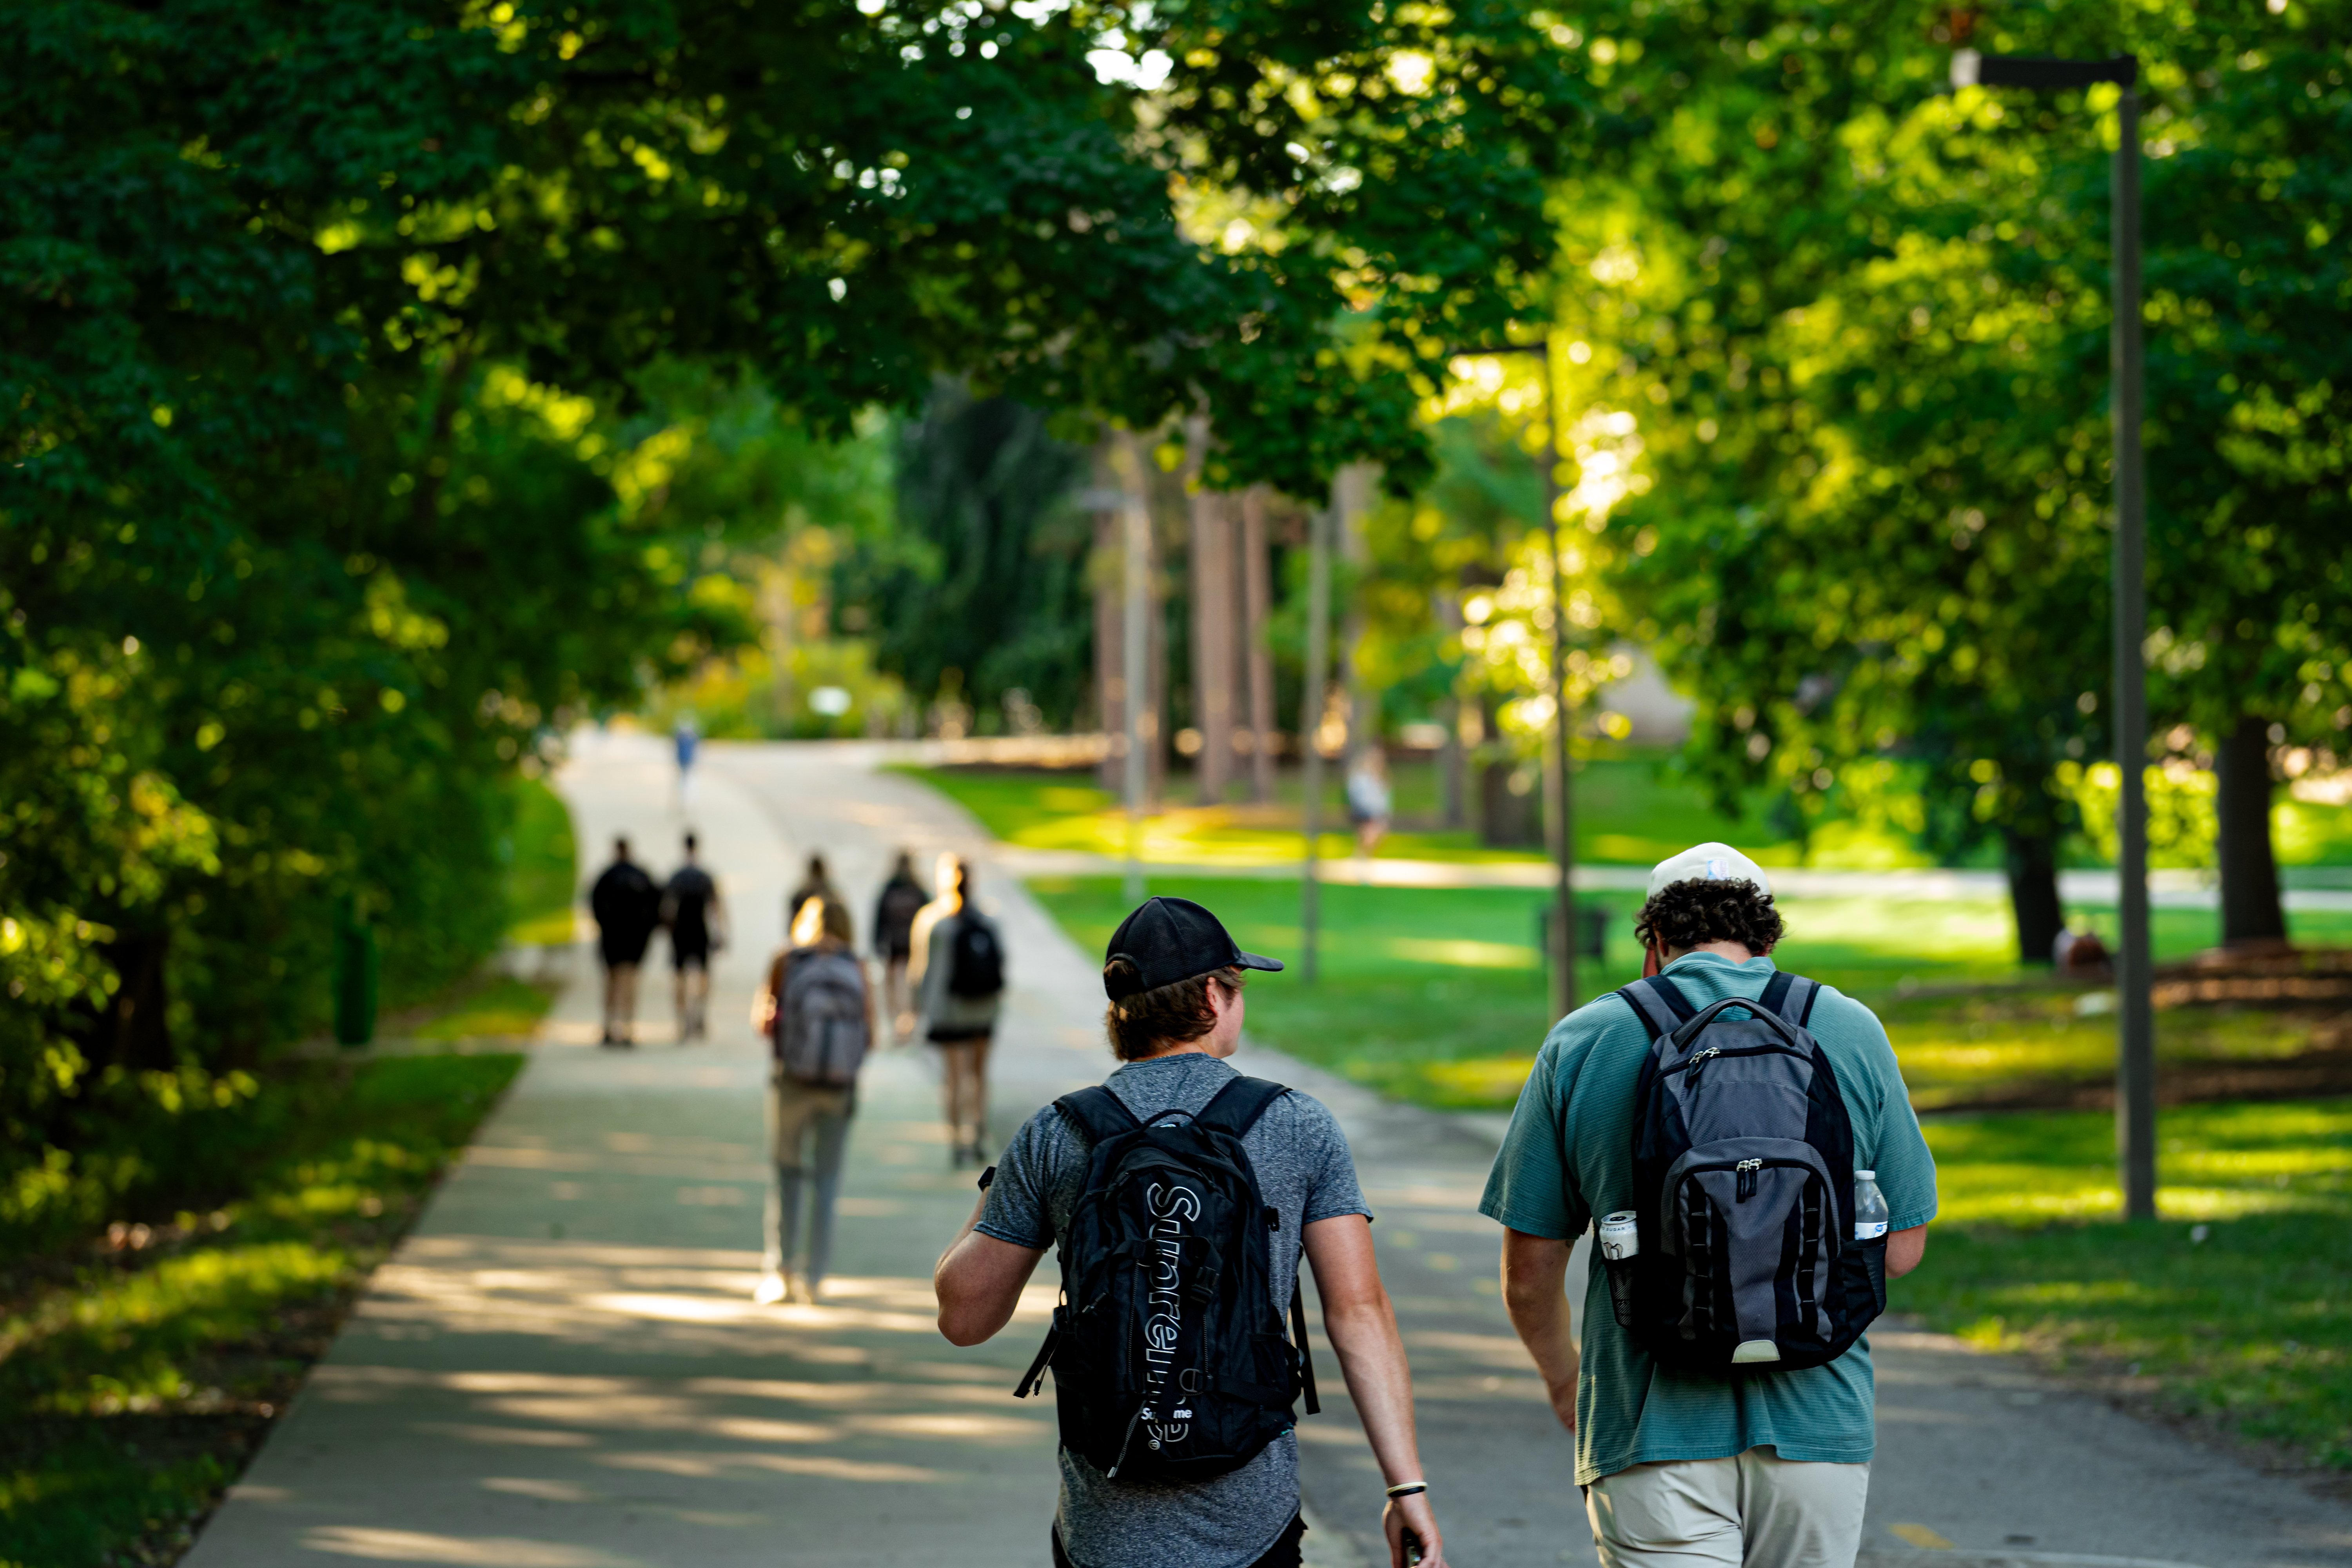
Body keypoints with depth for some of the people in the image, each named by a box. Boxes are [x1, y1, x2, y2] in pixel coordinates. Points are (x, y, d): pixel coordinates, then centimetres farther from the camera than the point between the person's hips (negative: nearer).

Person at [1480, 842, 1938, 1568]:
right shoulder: (1851, 1032, 3)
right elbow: (1902, 1249, 8)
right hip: (1817, 1419, 2)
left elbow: (1529, 1272, 4)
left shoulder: (1581, 1042, 1)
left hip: (1655, 1427, -1)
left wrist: (1563, 1376, 23)